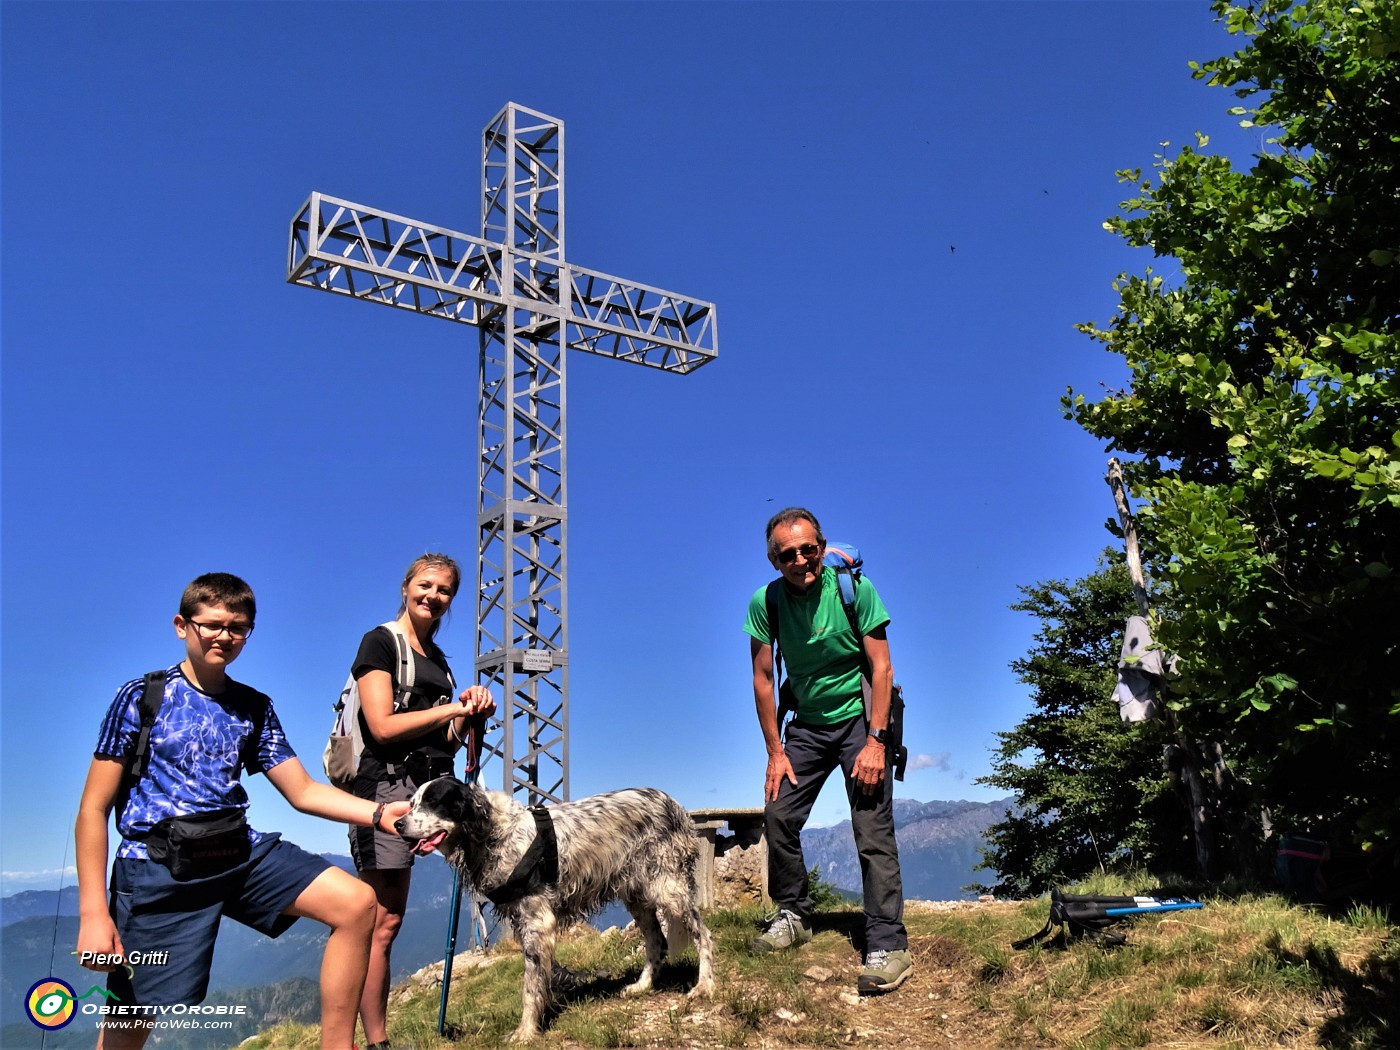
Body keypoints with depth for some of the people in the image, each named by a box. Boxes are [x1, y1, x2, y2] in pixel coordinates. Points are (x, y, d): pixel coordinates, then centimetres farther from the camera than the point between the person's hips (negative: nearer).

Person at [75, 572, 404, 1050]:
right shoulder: (142, 697, -3)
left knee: (356, 903, -12)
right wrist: (93, 913, -12)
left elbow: (303, 791, 9)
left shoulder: (255, 707, 11)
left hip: (240, 852, 4)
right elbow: (94, 810, -4)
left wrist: (379, 813, -8)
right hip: (158, 866, -4)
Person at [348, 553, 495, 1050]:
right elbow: (383, 726, -11)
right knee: (383, 921, -5)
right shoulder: (380, 642, -1)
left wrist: (472, 717, 0)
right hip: (389, 786, -7)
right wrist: (454, 707, -11)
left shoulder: (438, 658, 21)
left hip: (432, 785, 7)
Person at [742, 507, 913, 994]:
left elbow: (881, 667, -15)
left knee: (873, 831, -11)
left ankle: (888, 945, -6)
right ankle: (794, 916, 21)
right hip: (807, 723, 4)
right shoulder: (765, 602, -10)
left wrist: (875, 741, -21)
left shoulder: (853, 588, -17)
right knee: (778, 815, -1)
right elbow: (762, 677, -2)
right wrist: (775, 751, -3)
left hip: (859, 718, -3)